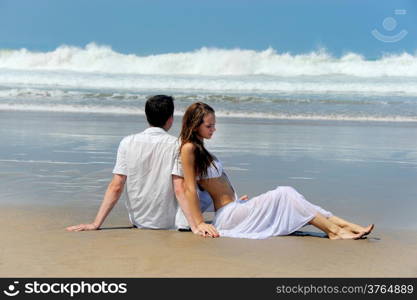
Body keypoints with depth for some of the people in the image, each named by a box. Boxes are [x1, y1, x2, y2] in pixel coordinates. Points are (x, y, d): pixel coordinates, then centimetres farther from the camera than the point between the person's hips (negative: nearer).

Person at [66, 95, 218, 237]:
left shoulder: (128, 143, -5)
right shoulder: (176, 145, -11)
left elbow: (115, 187, -10)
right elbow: (179, 190, -18)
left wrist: (96, 224, -7)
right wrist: (196, 224, -19)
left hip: (138, 222, 4)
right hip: (169, 224, -4)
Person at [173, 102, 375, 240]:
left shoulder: (199, 149, 17)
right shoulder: (189, 149, -12)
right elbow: (190, 188, -16)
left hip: (234, 209, 9)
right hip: (228, 215, -9)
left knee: (287, 196, -3)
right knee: (284, 194, -15)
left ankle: (344, 225, -9)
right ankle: (333, 230, -13)